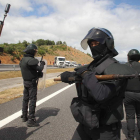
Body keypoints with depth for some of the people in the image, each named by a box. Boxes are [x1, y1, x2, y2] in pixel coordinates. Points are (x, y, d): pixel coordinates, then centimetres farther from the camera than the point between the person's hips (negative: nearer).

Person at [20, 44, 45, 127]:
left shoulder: (23, 60, 8)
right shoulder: (31, 60, -21)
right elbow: (39, 69, -23)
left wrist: (38, 73, 2)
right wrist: (42, 64, -3)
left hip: (25, 81, 9)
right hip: (32, 82, -9)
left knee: (25, 99, 17)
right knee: (32, 100, -4)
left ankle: (24, 116, 30)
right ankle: (31, 120, 0)